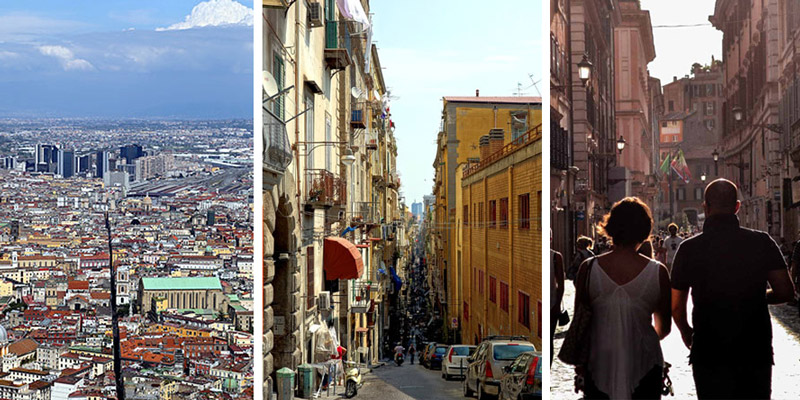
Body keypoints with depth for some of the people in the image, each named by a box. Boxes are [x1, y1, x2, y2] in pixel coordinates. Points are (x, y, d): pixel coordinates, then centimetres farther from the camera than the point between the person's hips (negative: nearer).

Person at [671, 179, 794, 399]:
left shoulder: (689, 249, -7)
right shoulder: (762, 243, -5)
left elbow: (676, 306, -2)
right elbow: (785, 292, -6)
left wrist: (686, 332, 18)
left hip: (708, 353, -1)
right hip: (756, 351, 1)